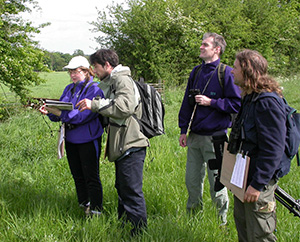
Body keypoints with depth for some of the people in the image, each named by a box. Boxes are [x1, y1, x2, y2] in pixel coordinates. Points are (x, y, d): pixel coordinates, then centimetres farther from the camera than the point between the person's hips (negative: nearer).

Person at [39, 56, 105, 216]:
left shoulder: (94, 89, -12)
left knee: (91, 177, -1)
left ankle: (95, 211, 8)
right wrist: (49, 112, -14)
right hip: (71, 139, 7)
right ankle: (84, 206, 30)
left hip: (88, 140, -7)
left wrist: (60, 113, -30)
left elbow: (84, 114, -23)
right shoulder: (69, 89, 11)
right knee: (77, 176, 16)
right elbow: (59, 112, 9)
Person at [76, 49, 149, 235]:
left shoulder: (122, 80, -12)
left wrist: (94, 104, -27)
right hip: (122, 146, 11)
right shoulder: (110, 82, 20)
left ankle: (139, 231, -1)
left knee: (132, 191, -8)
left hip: (131, 146, -11)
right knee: (122, 188, 19)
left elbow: (125, 106, -30)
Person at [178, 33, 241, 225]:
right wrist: (183, 131, 12)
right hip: (194, 136, 6)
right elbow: (187, 103, 16)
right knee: (192, 180, 13)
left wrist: (211, 102, -16)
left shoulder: (226, 73, -9)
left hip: (215, 137, -6)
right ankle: (193, 215, 32)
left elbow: (237, 104, -12)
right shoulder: (196, 72, 10)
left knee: (217, 182, 3)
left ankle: (223, 220, 21)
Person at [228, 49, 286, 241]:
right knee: (242, 226, 22)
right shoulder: (250, 98, 9)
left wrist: (257, 184, -25)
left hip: (258, 182, -10)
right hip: (242, 178, 10)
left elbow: (273, 150, -26)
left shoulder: (267, 103, -23)